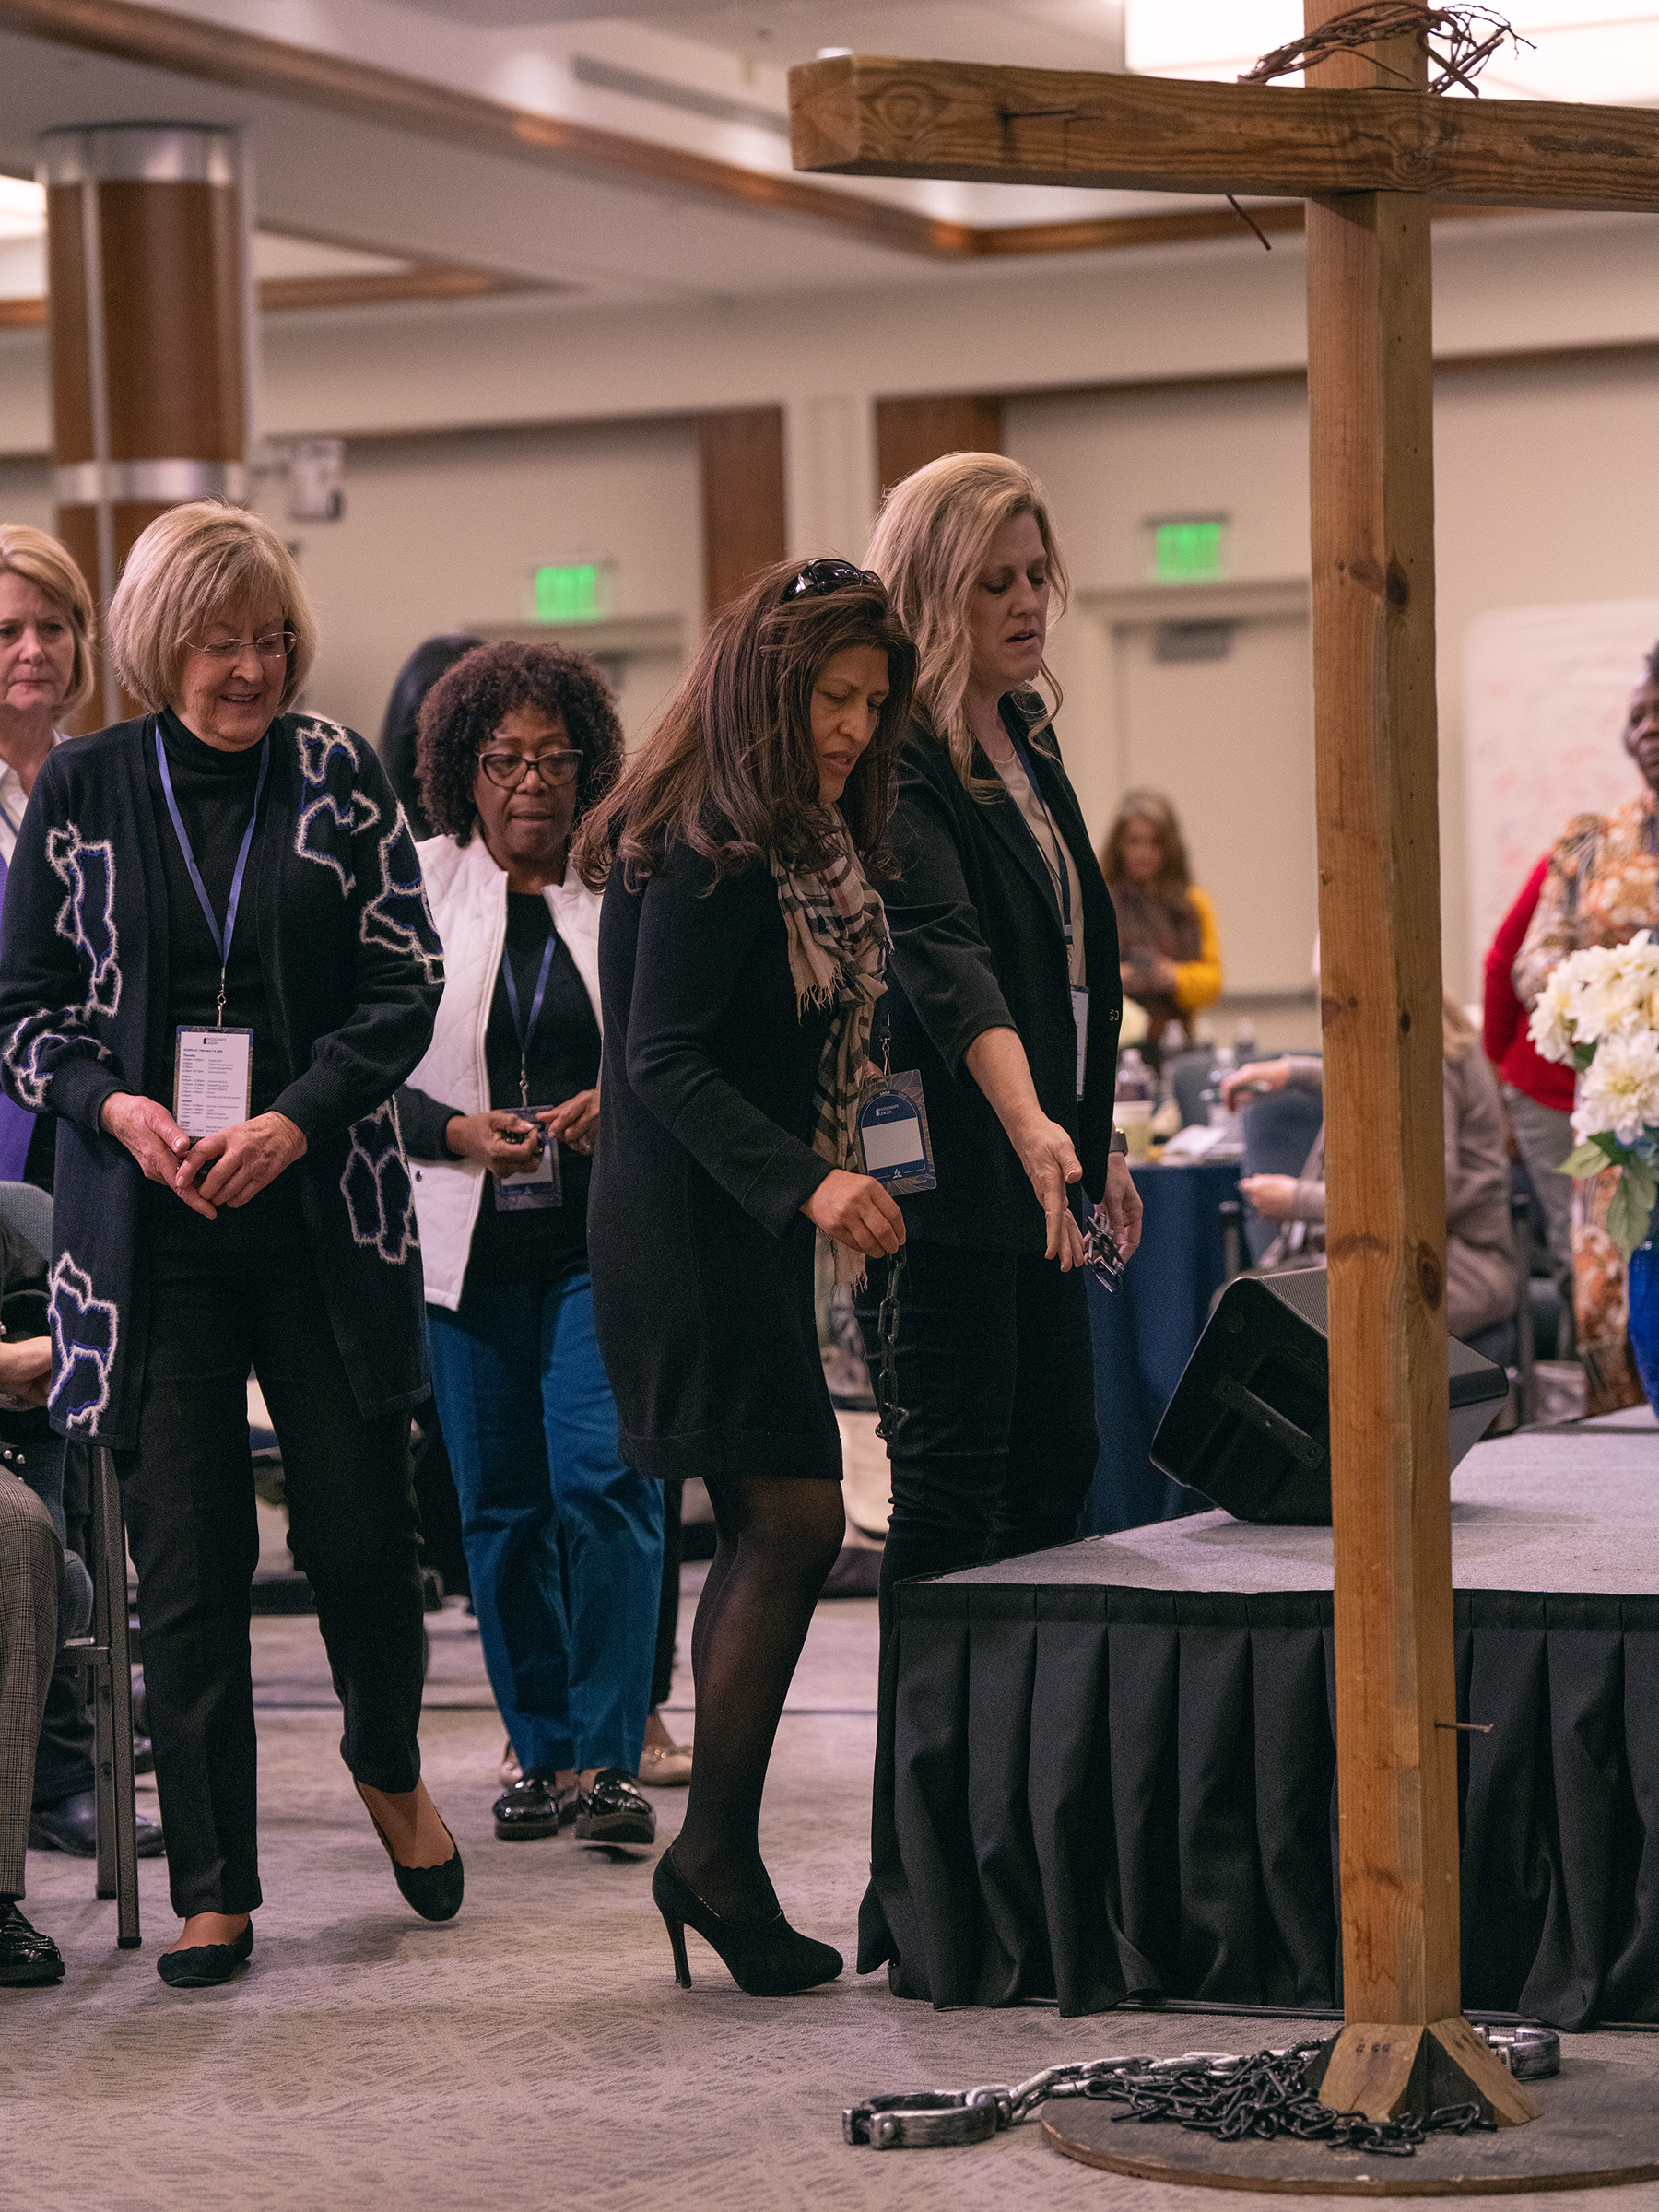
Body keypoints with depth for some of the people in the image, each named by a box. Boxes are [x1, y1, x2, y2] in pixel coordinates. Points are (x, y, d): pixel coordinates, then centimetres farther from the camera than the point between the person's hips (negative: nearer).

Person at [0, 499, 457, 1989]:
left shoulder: (340, 778, 4)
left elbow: (407, 984, 2)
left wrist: (295, 1122, -12)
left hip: (322, 1212, 0)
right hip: (147, 1226, 0)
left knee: (362, 1522, 2)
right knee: (189, 1559, 0)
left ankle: (390, 1767, 33)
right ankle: (214, 1889, 9)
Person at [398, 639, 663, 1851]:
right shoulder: (417, 887, 5)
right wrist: (458, 1132, -11)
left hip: (607, 1239, -2)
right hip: (472, 1243, 2)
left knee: (604, 1476, -13)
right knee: (501, 1500, 7)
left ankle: (609, 1755, -7)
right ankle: (540, 1749, 19)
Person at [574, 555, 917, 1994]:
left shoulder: (804, 847, 14)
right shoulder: (709, 853, -15)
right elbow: (661, 1058, -22)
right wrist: (807, 1179, -30)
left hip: (747, 1225, 10)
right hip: (688, 1221, -10)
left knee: (765, 1532, 10)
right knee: (794, 1516, -12)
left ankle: (721, 1860, 14)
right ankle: (715, 1852, -5)